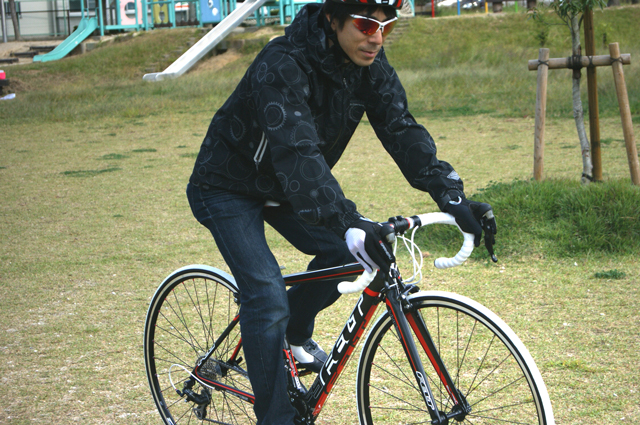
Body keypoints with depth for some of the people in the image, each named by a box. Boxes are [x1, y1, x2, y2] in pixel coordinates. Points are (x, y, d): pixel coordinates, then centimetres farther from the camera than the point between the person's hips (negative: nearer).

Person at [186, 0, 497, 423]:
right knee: (268, 297, -18)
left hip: (284, 188, 7)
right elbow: (296, 153, -44)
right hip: (230, 188, -7)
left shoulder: (371, 66, -12)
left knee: (344, 253, -10)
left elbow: (402, 129, -17)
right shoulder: (281, 67, -34)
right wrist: (350, 223, -55)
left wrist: (451, 194, -31)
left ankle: (296, 333, 17)